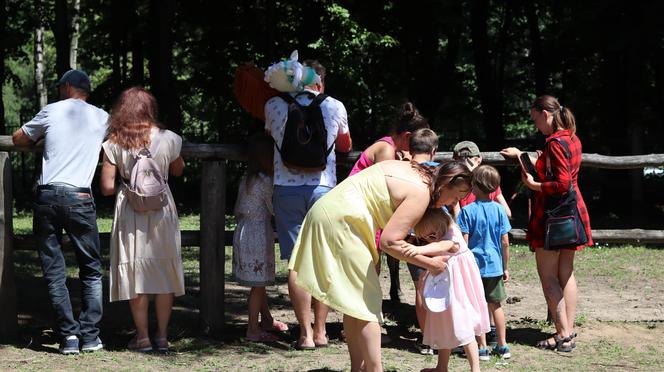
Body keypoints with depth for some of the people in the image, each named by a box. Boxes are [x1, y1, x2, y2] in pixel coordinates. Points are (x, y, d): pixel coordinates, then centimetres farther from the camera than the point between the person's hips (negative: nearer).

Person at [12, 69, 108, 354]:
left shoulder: (51, 111, 8)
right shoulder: (101, 117, 10)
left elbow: (18, 138, 19)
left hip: (46, 196, 0)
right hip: (79, 198, 0)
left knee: (54, 271, 6)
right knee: (91, 270, 11)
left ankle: (68, 335, -1)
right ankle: (90, 336, 5)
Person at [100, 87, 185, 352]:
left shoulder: (114, 144, -7)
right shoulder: (168, 139, -5)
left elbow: (107, 187, -8)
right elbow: (178, 170, 13)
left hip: (130, 212, -1)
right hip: (162, 211, 1)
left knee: (135, 272, 7)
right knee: (163, 271, 10)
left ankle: (142, 337, 9)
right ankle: (162, 335, 13)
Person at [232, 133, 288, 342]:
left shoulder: (246, 180, 10)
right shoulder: (265, 181, -16)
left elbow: (238, 210, 16)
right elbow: (274, 209, -10)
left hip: (243, 229, 9)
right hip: (259, 233, -9)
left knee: (260, 282, 20)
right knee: (258, 284, -4)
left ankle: (266, 319, 32)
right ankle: (253, 329, -1)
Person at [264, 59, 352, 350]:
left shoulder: (274, 106, 5)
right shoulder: (334, 107, 5)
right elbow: (346, 146, 22)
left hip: (286, 187, 0)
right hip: (322, 187, 0)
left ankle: (306, 334, 1)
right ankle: (320, 331, 11)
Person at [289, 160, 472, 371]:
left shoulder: (412, 170, 14)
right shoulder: (421, 193, -13)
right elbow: (389, 241, -19)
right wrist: (430, 264, -11)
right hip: (340, 221, -10)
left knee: (354, 300, 15)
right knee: (367, 302, -6)